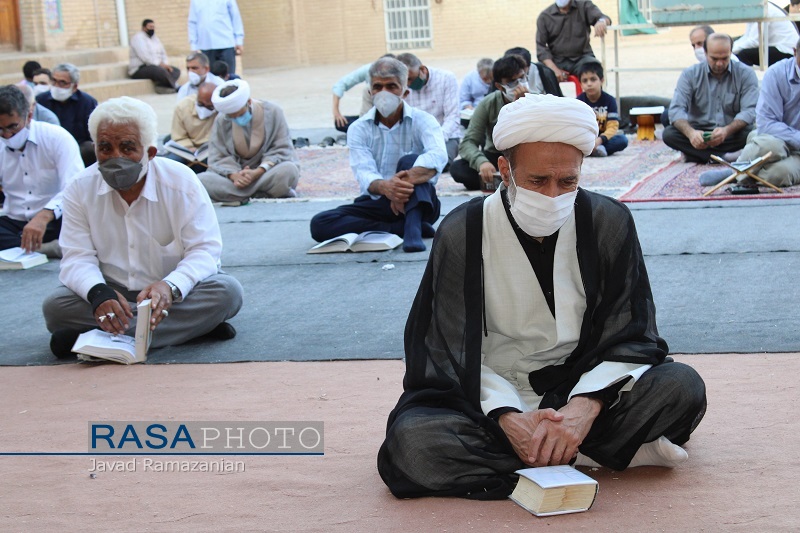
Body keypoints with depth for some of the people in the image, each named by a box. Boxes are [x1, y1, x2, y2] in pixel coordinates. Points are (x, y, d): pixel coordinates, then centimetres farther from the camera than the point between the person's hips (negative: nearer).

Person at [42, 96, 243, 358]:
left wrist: (171, 286, -36)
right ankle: (189, 326, -30)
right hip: (115, 295, 1)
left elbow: (204, 250, -14)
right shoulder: (80, 189, -5)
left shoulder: (182, 182, -10)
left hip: (178, 293, 0)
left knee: (227, 291, -31)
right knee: (54, 306, -27)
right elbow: (78, 258, -10)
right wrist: (98, 292, -35)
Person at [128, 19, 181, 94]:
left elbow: (163, 54, 17)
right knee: (160, 70, -36)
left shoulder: (155, 39, 18)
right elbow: (145, 56, -21)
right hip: (139, 70, -9)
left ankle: (162, 86, -34)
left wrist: (166, 64, -5)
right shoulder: (138, 38, -9)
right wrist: (160, 64, -23)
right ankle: (174, 88, -18)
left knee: (176, 71, -11)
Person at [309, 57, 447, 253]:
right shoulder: (359, 129, 2)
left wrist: (405, 182, -45)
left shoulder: (423, 121, -4)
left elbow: (438, 156, -27)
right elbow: (364, 173, -15)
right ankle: (405, 227, -25)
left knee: (410, 161, -29)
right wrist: (384, 187, -41)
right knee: (319, 224, -21)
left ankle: (413, 228, -44)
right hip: (378, 204, 3)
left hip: (418, 202, -2)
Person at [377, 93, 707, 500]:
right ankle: (601, 454, -24)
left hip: (582, 393, 0)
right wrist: (507, 417, -26)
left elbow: (629, 339, -3)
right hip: (492, 401, 0)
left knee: (682, 387, -24)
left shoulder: (608, 222, -3)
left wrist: (585, 406, -23)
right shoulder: (463, 232, -7)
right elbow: (455, 353, -7)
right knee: (410, 441, -32)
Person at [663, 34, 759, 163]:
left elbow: (749, 111, -12)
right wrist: (691, 132, -33)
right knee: (669, 133, -27)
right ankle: (724, 156, -33)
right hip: (699, 132, 1)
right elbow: (677, 109, -10)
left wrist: (726, 130, -33)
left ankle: (697, 155, -26)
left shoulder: (746, 74, -2)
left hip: (732, 133, -1)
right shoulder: (690, 74, 0)